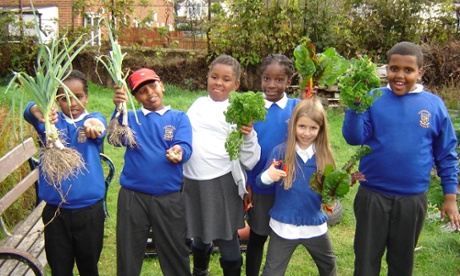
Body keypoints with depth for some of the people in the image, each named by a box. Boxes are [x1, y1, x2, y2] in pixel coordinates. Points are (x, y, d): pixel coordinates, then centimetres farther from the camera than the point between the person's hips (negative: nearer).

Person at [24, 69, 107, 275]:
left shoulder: (94, 118, 0)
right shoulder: (51, 120, 1)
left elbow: (99, 125, -25)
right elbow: (29, 111, -21)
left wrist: (92, 125, -51)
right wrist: (37, 111, -47)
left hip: (89, 210, 0)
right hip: (55, 211, 1)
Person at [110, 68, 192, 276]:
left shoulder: (179, 118, 3)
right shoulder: (131, 117, 5)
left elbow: (185, 147, -13)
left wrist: (178, 152, -37)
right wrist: (119, 110, -34)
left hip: (169, 198, -1)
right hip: (133, 196, 1)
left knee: (175, 255, 13)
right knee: (128, 255, 14)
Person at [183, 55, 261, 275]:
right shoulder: (198, 104, 8)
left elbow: (250, 161, -8)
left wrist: (248, 136, -23)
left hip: (222, 183, -4)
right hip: (191, 182, 5)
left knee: (227, 243, 2)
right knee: (199, 237, 23)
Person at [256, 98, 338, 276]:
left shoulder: (324, 155, -6)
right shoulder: (280, 152, -13)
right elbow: (260, 183, -11)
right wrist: (267, 176, -32)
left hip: (315, 226, 3)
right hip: (284, 226, -2)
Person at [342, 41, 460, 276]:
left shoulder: (434, 105, -3)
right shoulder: (373, 99, -5)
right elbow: (354, 138, -14)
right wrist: (356, 103, -27)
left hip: (413, 200, 1)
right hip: (372, 196, -1)